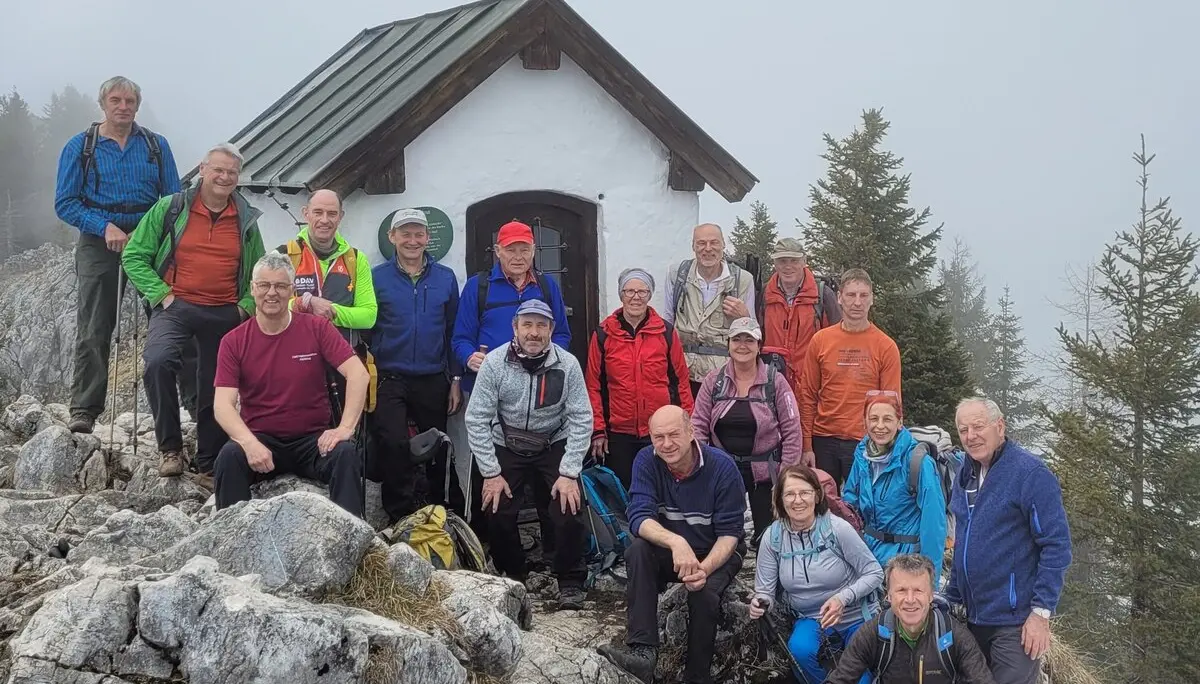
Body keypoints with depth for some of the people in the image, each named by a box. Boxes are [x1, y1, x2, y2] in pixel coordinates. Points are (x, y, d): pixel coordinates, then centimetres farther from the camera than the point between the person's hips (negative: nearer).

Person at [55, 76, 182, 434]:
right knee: (93, 331, -2)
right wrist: (106, 227, -14)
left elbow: (173, 200, 7)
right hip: (98, 244, -1)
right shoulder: (80, 147, 5)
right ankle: (84, 409, 2)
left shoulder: (156, 145, 9)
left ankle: (194, 398, 4)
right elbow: (65, 203, 0)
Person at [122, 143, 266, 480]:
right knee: (157, 361, -29)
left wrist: (246, 306, 2)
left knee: (216, 390, 5)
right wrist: (162, 294, -8)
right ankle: (171, 449, -17)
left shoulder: (246, 220, 10)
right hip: (177, 306, -3)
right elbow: (133, 257, 3)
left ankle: (208, 464, 21)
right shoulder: (171, 208, 2)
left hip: (226, 315, 3)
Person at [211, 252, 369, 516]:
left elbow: (358, 374, -10)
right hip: (260, 441, 0)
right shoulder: (233, 342, 0)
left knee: (345, 454, -29)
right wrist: (250, 443, -29)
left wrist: (345, 427, -24)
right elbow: (224, 406, -9)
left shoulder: (317, 328, -1)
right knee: (229, 456, -30)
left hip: (313, 439, 0)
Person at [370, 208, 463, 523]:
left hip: (433, 381, 2)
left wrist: (456, 380, 3)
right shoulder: (377, 278, 0)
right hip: (390, 379, -2)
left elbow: (453, 331, 7)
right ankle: (401, 518, -5)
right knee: (393, 445, -16)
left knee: (437, 452, 11)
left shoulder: (445, 278, 5)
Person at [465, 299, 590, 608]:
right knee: (497, 510, -12)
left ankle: (570, 582, 4)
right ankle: (511, 577, 15)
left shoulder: (567, 364, -14)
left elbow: (581, 420, -12)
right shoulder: (494, 362, -14)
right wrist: (491, 473, -13)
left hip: (554, 446, -1)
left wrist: (569, 473, -17)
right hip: (507, 447, 1)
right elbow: (477, 419, -11)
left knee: (568, 507, -17)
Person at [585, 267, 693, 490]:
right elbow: (594, 386, 3)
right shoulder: (603, 335, 2)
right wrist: (597, 431, -2)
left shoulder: (667, 333, 3)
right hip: (618, 434, 0)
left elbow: (681, 382, 6)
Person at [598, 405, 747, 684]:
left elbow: (729, 533, -17)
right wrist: (676, 543, -45)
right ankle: (642, 651, -34)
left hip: (717, 553, -2)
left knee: (704, 590, -33)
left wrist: (705, 568, -37)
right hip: (668, 551, 2)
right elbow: (640, 517, -25)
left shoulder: (722, 466, -20)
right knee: (637, 551, -28)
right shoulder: (646, 461, -14)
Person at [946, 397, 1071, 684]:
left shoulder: (1029, 473, -13)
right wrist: (953, 598, 15)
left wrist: (1041, 612, -19)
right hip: (973, 618, 7)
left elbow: (1057, 545, -16)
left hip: (1015, 621, -7)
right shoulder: (966, 473, 9)